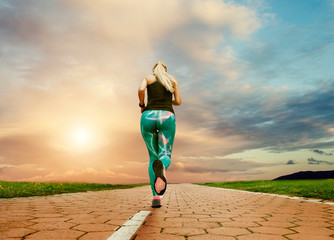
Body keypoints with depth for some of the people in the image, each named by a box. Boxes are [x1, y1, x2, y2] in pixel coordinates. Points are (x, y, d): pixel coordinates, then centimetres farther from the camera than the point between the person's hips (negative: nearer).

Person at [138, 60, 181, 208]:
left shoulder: (147, 78, 17)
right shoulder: (173, 80, 21)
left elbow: (141, 90, -6)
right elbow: (178, 102, 13)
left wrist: (142, 106, 11)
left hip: (148, 117, 1)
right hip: (167, 117, 0)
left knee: (153, 157, 10)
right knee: (165, 157, 0)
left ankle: (156, 196, -7)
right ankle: (161, 167, -43)